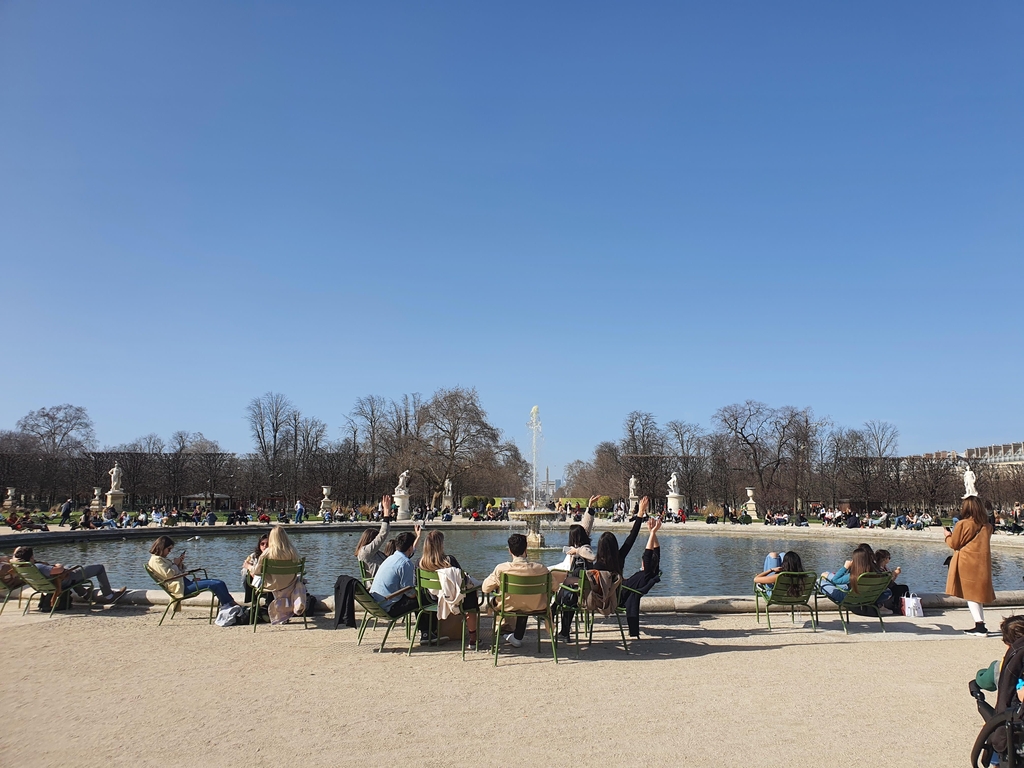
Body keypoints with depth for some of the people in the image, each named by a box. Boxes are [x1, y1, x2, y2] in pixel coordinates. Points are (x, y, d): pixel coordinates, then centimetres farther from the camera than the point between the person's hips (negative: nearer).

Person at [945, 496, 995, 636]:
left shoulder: (963, 524, -12)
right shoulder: (987, 525, 6)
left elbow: (954, 544, -5)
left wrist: (948, 536, 16)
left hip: (967, 564, -6)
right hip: (983, 564, 6)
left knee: (970, 594, -1)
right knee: (978, 593, 14)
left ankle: (980, 627, -6)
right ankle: (980, 626, 15)